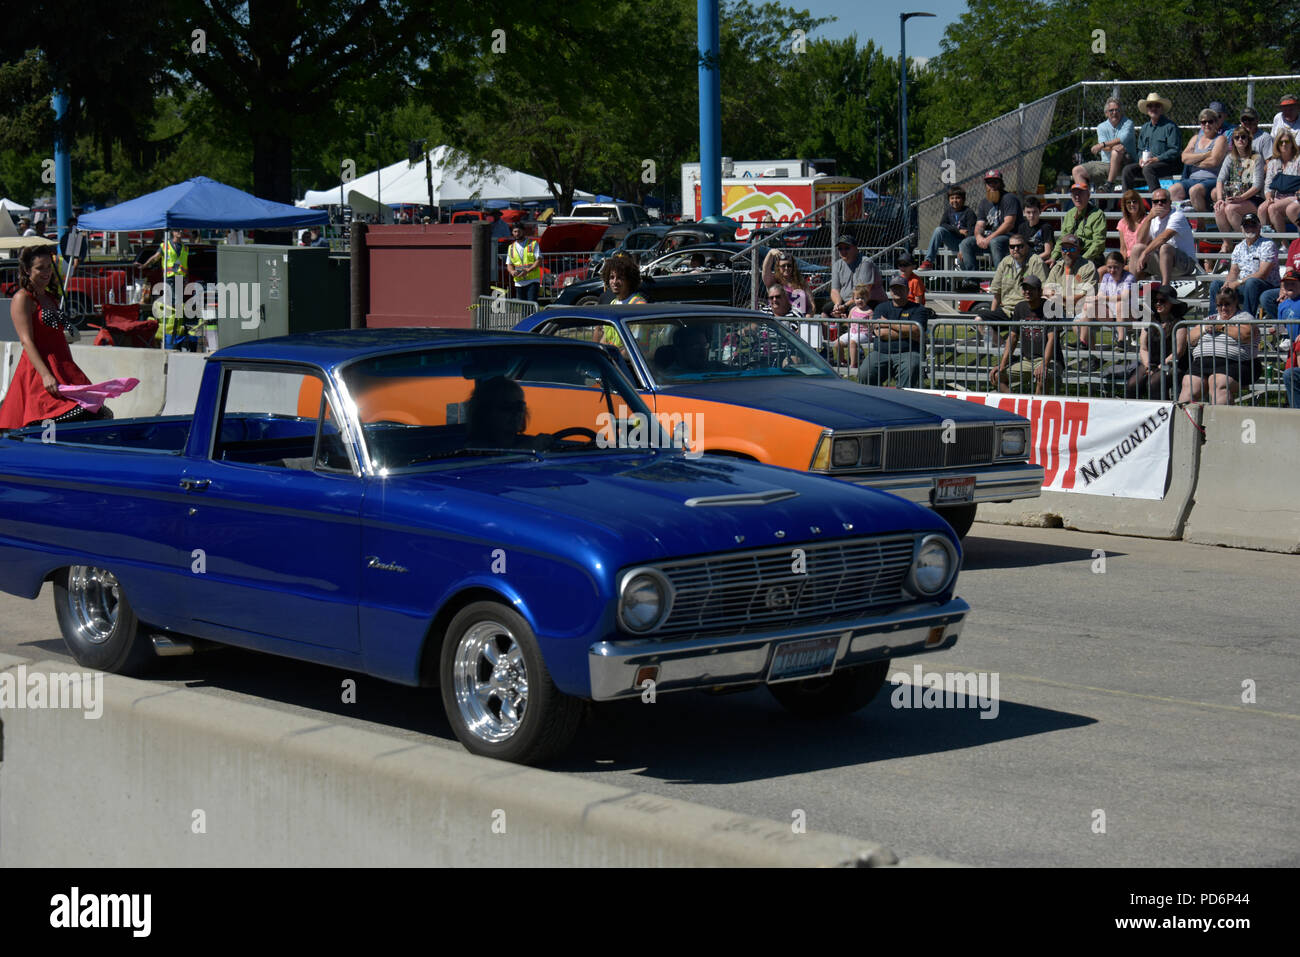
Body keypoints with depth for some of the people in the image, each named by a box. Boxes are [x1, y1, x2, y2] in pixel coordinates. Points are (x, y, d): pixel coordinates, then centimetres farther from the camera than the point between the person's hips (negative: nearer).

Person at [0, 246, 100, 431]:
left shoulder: (51, 298, 22)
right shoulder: (22, 299, -3)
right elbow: (27, 341, -12)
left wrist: (74, 372, 19)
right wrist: (46, 375, -23)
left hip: (63, 369, 8)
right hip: (37, 371, -8)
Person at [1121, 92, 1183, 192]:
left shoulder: (1170, 126, -5)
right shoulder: (1145, 127, 18)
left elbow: (1175, 150, -11)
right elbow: (1140, 149, 23)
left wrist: (1157, 159, -18)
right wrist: (1141, 158, -1)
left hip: (1168, 163, -6)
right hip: (1147, 162, 6)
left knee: (1148, 169, -34)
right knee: (1128, 170, -15)